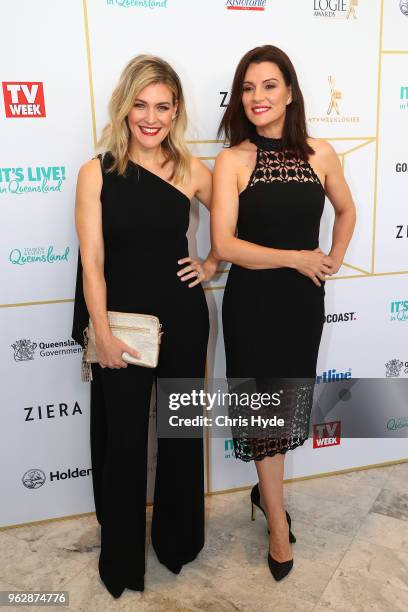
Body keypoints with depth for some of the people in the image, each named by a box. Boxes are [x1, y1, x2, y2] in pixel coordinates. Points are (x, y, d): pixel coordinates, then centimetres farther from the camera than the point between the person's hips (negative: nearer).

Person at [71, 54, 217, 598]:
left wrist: (213, 264, 2)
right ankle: (122, 554, 37)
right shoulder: (97, 172, -7)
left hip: (183, 319, 2)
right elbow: (92, 262, -10)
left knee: (182, 431, 16)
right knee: (123, 438, 11)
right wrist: (102, 334, -14)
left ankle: (179, 539, 43)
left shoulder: (191, 170, -1)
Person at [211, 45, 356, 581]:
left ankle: (266, 490, 42)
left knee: (290, 399, 16)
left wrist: (334, 260, 5)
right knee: (263, 407, 8)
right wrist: (297, 258, -16)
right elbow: (224, 244, -17)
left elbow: (346, 211, 17)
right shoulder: (232, 161, -9)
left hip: (304, 300, 4)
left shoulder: (320, 153, 1)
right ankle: (278, 522, 27)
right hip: (252, 302, -3)